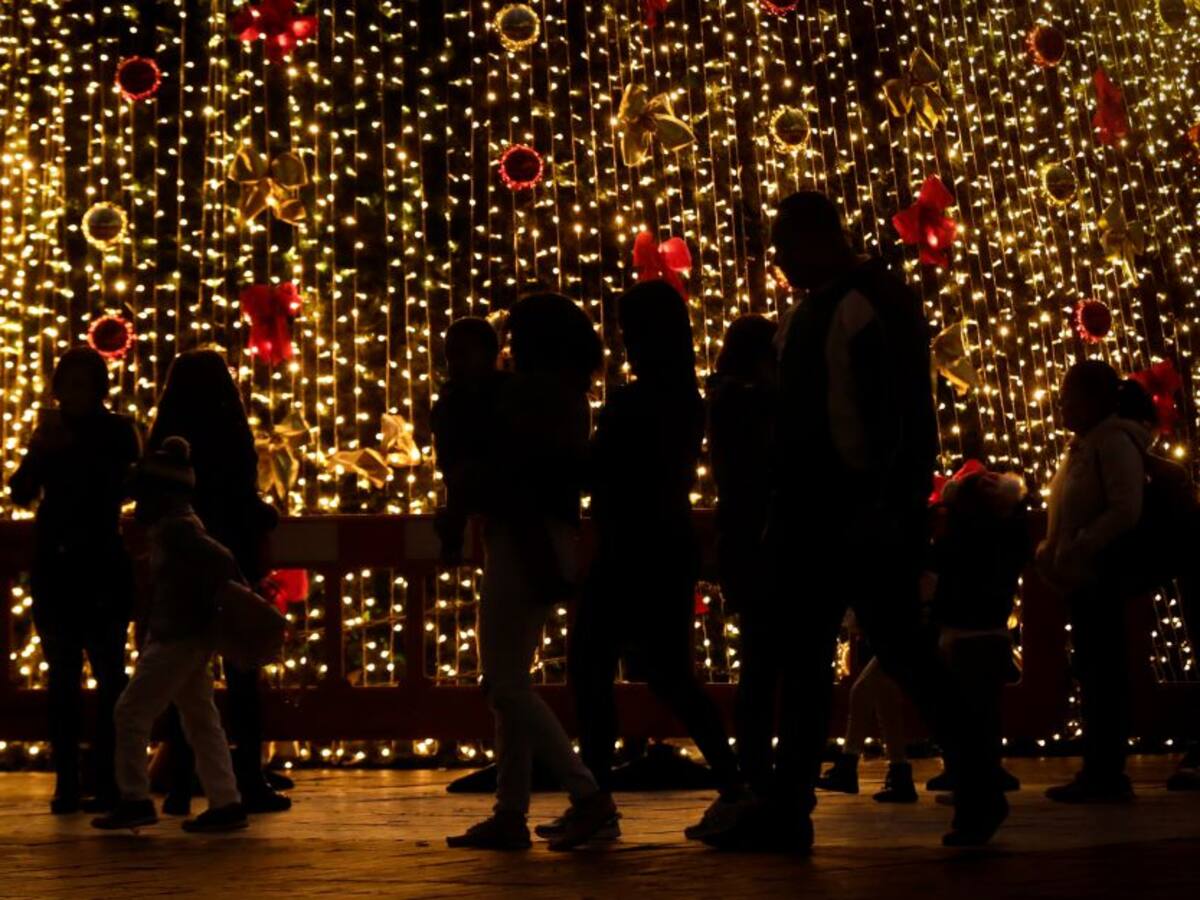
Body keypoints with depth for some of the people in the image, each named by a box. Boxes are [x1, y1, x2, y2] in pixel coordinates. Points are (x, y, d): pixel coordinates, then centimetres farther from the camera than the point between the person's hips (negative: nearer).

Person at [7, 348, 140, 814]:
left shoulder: (116, 431, 1)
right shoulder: (50, 432, 10)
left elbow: (117, 485, -12)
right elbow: (21, 493, 2)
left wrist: (70, 446, -12)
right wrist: (38, 450, -13)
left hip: (102, 569, -4)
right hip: (54, 566, 4)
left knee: (108, 674, -5)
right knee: (62, 678, 5)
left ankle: (108, 781, -4)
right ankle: (66, 783, 8)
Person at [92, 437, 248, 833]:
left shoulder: (177, 529, -16)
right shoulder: (171, 527, 14)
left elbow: (220, 560, -26)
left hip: (180, 639, -10)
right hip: (185, 637, 10)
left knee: (132, 711, -4)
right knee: (201, 718, 10)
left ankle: (135, 800, 0)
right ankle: (226, 804, 11)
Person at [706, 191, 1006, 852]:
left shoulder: (869, 303, -11)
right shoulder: (811, 313, 17)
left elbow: (901, 413, -19)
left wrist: (890, 505, -24)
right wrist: (784, 510, 17)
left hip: (869, 510, -9)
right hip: (819, 512, 10)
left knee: (900, 650, -3)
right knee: (798, 654, 8)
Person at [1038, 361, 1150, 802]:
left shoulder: (1114, 442, -11)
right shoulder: (1084, 445, 19)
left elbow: (1126, 510, -21)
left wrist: (1076, 550, -21)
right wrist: (1053, 550, 10)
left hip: (1099, 577, -10)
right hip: (1083, 579, 10)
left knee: (1101, 672, -8)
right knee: (1093, 671, 11)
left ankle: (1105, 775, -6)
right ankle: (1100, 772, 15)